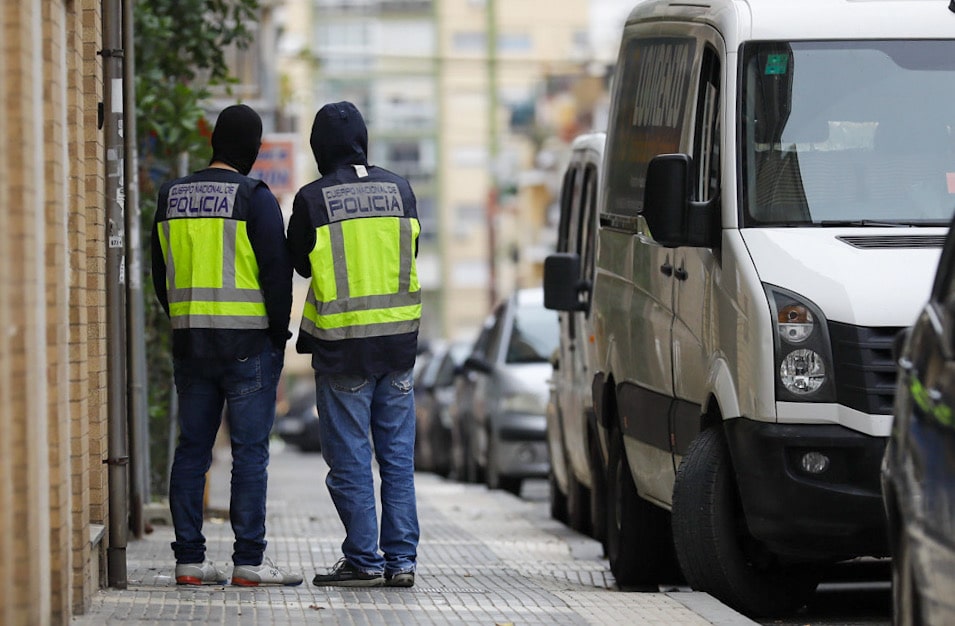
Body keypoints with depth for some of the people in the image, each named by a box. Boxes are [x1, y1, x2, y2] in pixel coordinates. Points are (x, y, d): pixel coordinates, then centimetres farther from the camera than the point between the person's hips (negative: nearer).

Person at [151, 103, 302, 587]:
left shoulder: (172, 197, 9)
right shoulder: (253, 198, -9)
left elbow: (161, 274, 14)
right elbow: (276, 270, -12)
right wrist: (279, 333, -1)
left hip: (190, 342, 6)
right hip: (247, 342, -6)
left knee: (192, 449, 8)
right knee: (250, 451, -3)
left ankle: (189, 559, 8)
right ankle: (248, 560, -5)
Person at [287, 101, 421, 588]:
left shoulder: (313, 199, -10)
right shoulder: (398, 189, 2)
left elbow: (300, 263, 3)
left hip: (341, 346, -4)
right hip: (398, 340, 4)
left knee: (350, 459, 2)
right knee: (397, 457, 9)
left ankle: (363, 560, 2)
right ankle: (401, 559, 8)